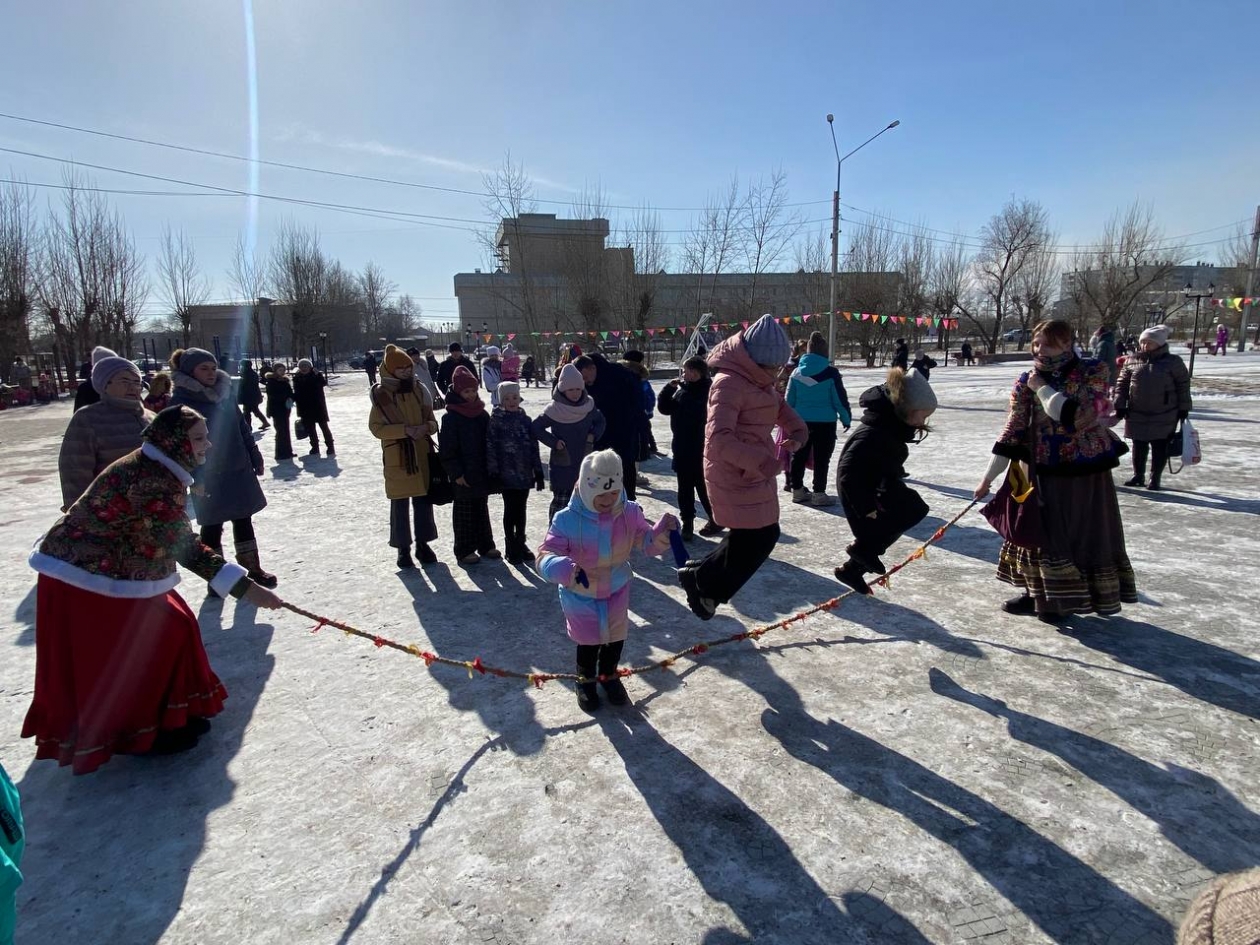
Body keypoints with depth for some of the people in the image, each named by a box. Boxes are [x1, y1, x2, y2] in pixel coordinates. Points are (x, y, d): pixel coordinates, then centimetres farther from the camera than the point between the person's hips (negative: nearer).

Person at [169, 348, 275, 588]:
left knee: (243, 520, 13)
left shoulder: (224, 394, 7)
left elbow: (242, 428, 14)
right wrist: (194, 478, -19)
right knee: (212, 526, 5)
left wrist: (255, 458, 15)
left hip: (239, 470, 6)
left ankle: (253, 568, 25)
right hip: (208, 476, -5)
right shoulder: (180, 402, -10)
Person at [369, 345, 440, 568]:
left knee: (423, 500, 11)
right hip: (397, 458, -4)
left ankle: (423, 543, 25)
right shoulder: (381, 395, -8)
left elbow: (432, 422, 9)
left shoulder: (419, 391, 4)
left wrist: (426, 427, -15)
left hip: (422, 455, 4)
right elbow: (377, 427, -11)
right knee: (399, 503, 5)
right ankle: (403, 548, 17)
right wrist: (406, 430, -22)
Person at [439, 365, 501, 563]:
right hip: (463, 475, -6)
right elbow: (447, 449, -13)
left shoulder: (482, 415, 7)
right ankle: (464, 551, 12)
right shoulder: (451, 417, -11)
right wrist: (456, 473, -16)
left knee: (482, 509, 15)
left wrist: (490, 467, 7)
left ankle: (486, 545, 26)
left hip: (481, 473, 6)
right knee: (463, 512, 4)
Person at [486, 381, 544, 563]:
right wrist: (493, 471, -10)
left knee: (521, 510, 13)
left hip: (524, 474, 4)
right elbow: (490, 446, -6)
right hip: (507, 474, -4)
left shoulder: (526, 420, 7)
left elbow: (534, 447, 9)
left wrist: (538, 472, 8)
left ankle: (521, 544, 25)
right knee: (510, 510, 3)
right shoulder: (496, 420, -5)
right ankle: (511, 547, 14)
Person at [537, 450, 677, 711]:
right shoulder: (567, 520, -27)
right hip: (580, 594, -3)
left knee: (616, 637, 21)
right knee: (588, 642, 15)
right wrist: (565, 569, -51)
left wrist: (663, 531, -29)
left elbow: (647, 542, -7)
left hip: (617, 590, 3)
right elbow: (546, 556, -29)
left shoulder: (629, 512, -16)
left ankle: (609, 675, 50)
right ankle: (586, 680, 45)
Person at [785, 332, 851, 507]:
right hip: (825, 422, -4)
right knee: (821, 459, 3)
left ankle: (797, 490, 23)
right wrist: (846, 418, 5)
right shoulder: (830, 372, -11)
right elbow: (840, 399, -8)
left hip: (801, 421, 4)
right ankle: (819, 494, 6)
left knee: (799, 456, 14)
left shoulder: (797, 371, 0)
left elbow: (790, 399, 5)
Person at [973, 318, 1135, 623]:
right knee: (1039, 532, 9)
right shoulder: (1027, 381, -2)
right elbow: (1013, 431, -3)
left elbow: (1077, 417, -25)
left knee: (1089, 535, 7)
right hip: (1045, 472, 3)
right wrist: (989, 477, -6)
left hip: (1087, 473, -3)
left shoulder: (1092, 372, -10)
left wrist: (1043, 388, -18)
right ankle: (1036, 594, 25)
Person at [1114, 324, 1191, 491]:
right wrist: (1120, 405, 0)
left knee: (1159, 448, 4)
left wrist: (1184, 408, -1)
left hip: (1164, 415, -2)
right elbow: (1122, 384, 6)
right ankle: (1138, 475, 25)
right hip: (1137, 413, 2)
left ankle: (1155, 478, 14)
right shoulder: (1132, 360, 1)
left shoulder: (1173, 362, -5)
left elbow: (1183, 385, 0)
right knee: (1139, 447, 11)